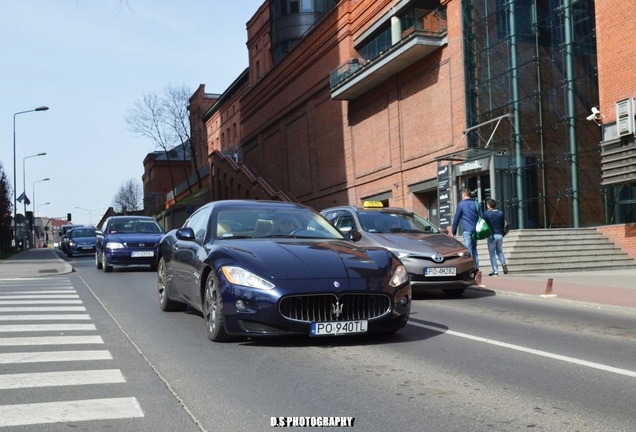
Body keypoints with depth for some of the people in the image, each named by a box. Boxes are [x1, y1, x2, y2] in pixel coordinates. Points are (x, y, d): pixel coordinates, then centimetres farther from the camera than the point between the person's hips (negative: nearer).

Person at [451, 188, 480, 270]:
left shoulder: (461, 204, -2)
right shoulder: (476, 204, 11)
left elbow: (456, 218, -2)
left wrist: (454, 231, 4)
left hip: (467, 230, -5)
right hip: (475, 230, 5)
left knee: (468, 249, -5)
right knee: (474, 249, 14)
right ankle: (476, 267, 12)